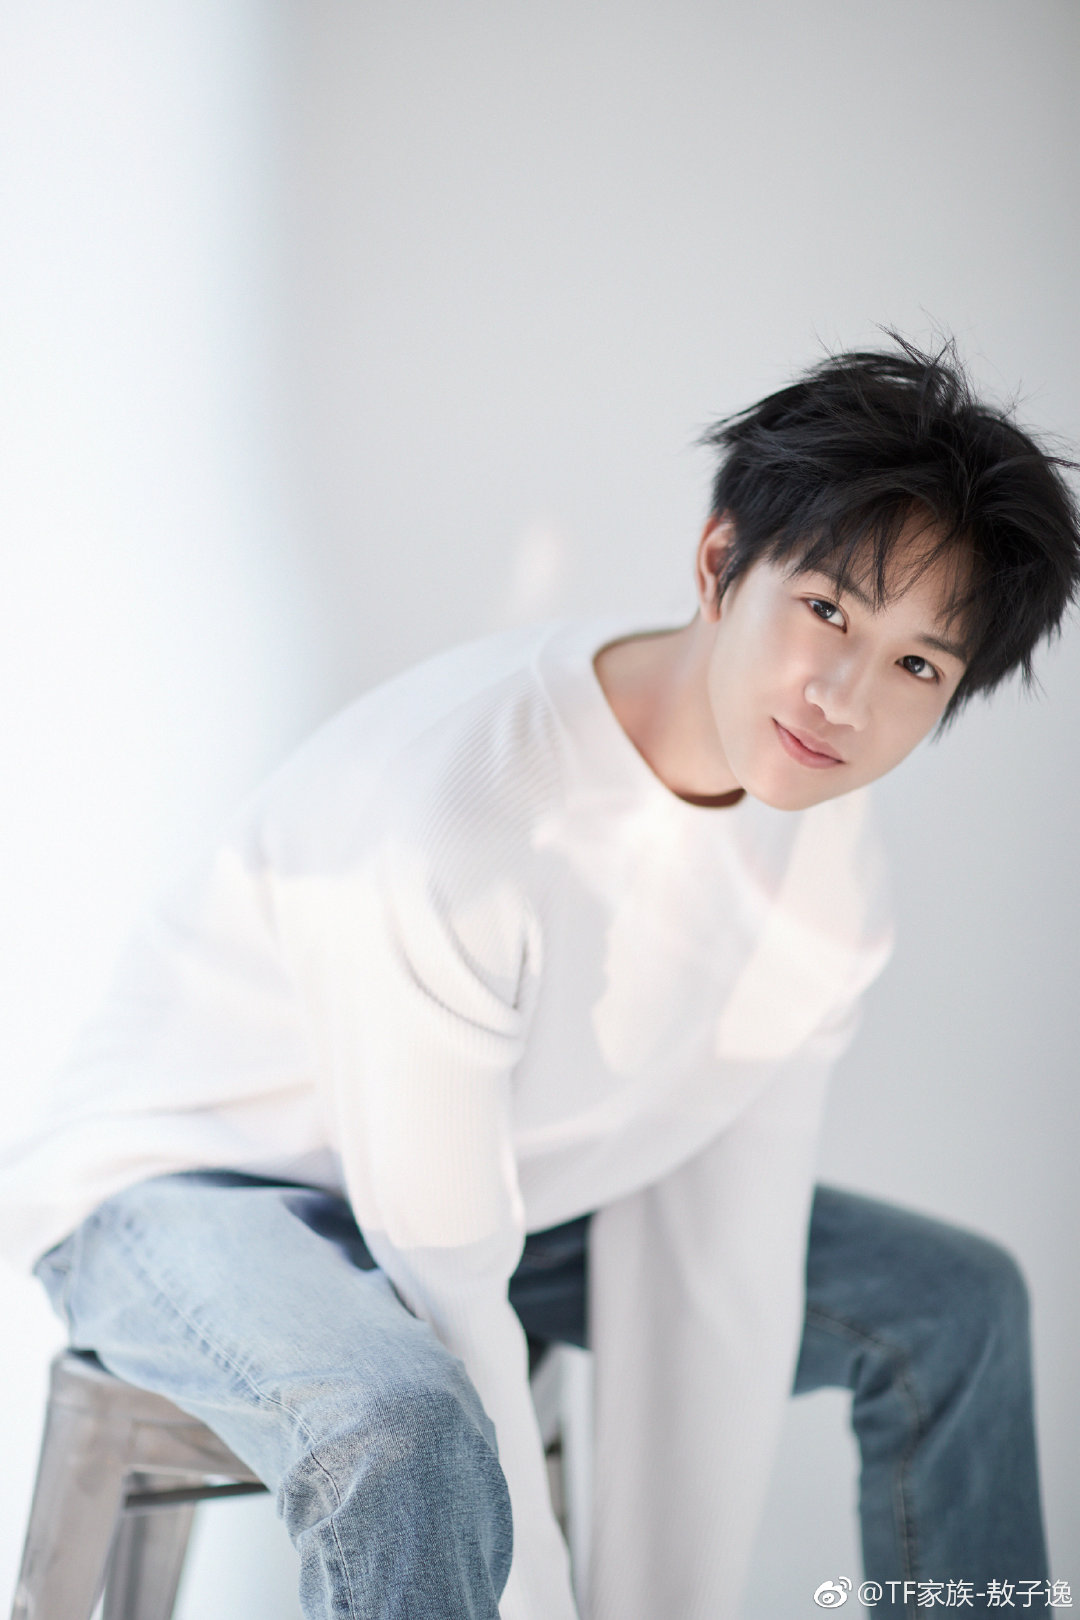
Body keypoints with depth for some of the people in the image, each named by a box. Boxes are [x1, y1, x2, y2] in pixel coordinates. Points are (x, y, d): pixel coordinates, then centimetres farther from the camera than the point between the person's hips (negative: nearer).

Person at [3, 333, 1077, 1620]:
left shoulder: (832, 883, -11)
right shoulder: (449, 813, -36)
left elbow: (717, 1282, -8)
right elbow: (450, 1296, -30)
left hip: (505, 1187, 8)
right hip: (179, 1179, -7)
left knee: (956, 1303, 9)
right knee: (414, 1435, -41)